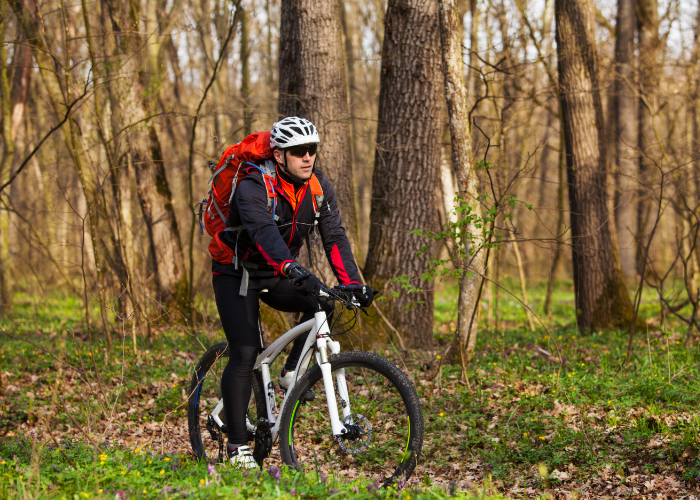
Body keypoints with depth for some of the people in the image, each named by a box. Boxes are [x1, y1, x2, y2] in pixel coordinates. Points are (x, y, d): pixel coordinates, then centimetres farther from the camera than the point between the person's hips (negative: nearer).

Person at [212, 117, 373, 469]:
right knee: (245, 353, -14)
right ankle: (237, 446, -8)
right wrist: (293, 270, -61)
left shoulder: (319, 188, -9)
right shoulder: (253, 188, -27)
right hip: (237, 274, -5)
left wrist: (352, 283, -29)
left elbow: (334, 237, -14)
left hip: (276, 277, 6)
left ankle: (291, 373, -3)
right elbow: (263, 231, -44)